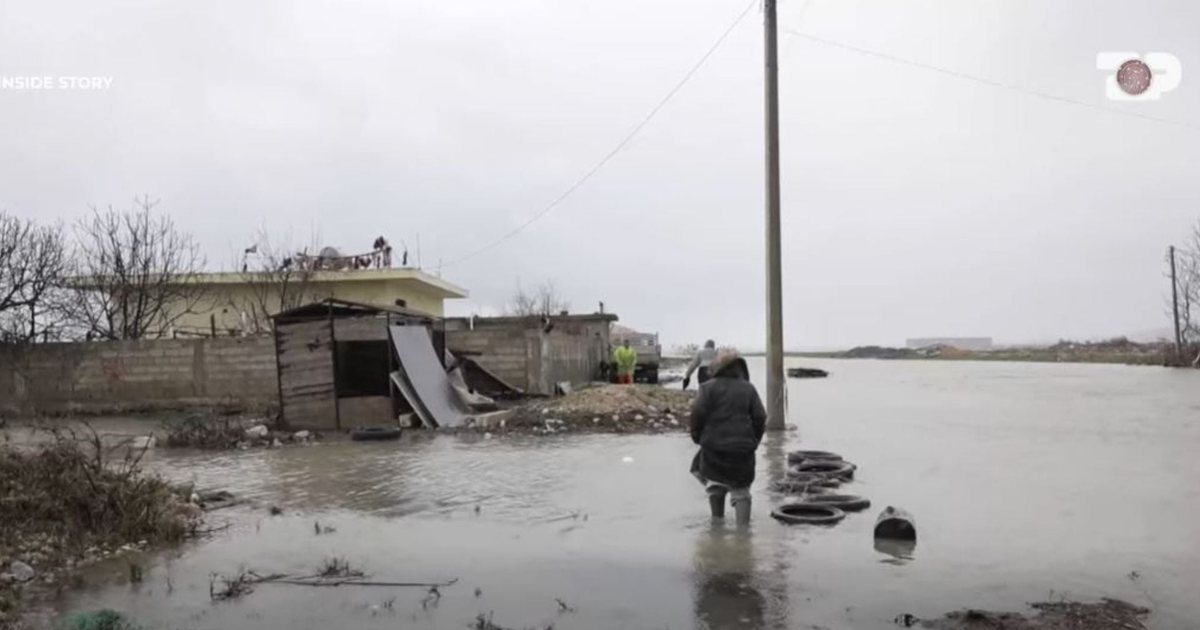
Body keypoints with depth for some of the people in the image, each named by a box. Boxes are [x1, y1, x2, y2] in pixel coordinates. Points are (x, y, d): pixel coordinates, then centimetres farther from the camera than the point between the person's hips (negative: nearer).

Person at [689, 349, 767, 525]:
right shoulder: (749, 389, 6)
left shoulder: (709, 387, -2)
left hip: (714, 447, -1)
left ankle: (717, 521, 25)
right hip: (743, 450, 1)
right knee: (741, 490, 9)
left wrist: (698, 437, 5)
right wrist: (753, 441, 13)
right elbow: (760, 418, 3)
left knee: (715, 483, 20)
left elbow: (698, 413, -10)